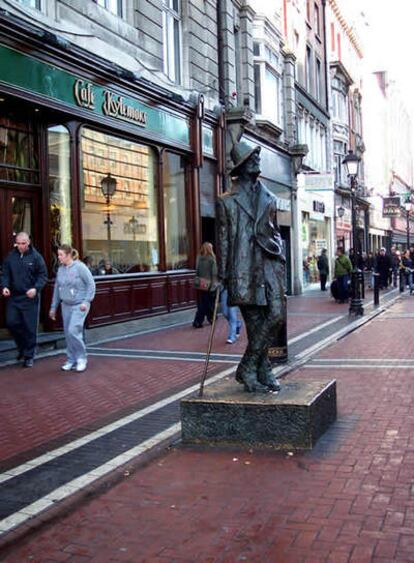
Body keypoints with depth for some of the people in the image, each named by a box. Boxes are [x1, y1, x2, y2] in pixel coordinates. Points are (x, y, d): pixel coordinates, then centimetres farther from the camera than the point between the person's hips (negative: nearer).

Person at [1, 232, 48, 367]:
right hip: (14, 296, 3)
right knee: (12, 323, 0)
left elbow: (43, 275, -3)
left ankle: (29, 356, 14)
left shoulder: (36, 256, -5)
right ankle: (22, 346, 26)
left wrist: (36, 288, -18)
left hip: (30, 298, -3)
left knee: (30, 327, 1)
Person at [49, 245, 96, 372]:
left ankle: (81, 358, 2)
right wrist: (53, 307, 15)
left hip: (79, 306, -6)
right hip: (66, 305, 6)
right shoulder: (61, 269, 6)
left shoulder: (80, 267, -12)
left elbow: (91, 284, -10)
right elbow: (57, 288, 13)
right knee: (67, 333, 8)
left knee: (73, 331, -15)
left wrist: (86, 301, -16)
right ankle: (71, 360, 21)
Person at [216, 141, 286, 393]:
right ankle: (262, 371, 8)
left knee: (277, 315, -9)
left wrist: (281, 264, 13)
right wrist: (223, 275, -2)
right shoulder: (227, 201, 7)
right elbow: (223, 239, 4)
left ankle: (249, 368, 2)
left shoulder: (269, 198, 19)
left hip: (270, 265, 4)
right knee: (255, 322, -3)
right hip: (245, 269, -3)